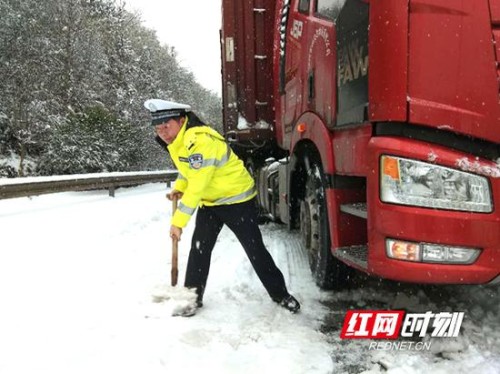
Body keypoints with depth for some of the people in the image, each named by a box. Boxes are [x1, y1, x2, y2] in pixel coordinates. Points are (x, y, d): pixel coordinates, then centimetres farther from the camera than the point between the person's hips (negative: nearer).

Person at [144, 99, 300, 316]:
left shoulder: (200, 141, -31)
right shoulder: (176, 141, -1)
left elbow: (197, 187, -33)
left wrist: (179, 221, -30)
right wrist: (178, 188, -4)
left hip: (237, 198, -8)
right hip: (210, 202, 8)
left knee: (255, 249, 0)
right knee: (199, 248, 5)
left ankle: (280, 295, 16)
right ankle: (193, 297, 16)